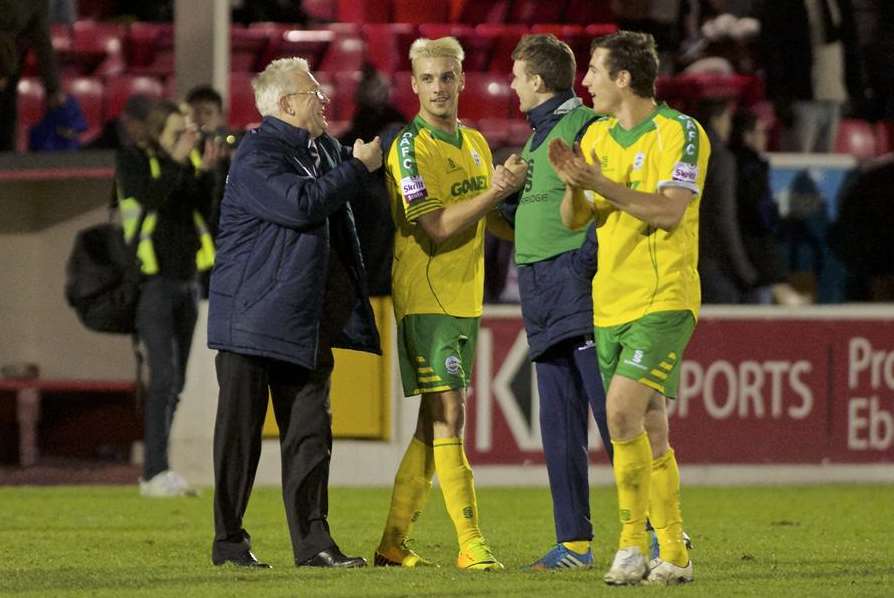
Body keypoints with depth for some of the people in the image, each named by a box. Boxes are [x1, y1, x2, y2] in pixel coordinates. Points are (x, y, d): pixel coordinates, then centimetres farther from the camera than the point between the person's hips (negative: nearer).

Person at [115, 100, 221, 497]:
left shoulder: (187, 162, 11)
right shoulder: (132, 162, -3)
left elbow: (203, 210, 0)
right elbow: (152, 200, -20)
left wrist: (204, 172, -12)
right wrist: (176, 162, -23)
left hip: (186, 281, 7)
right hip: (153, 283, -7)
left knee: (175, 382, 7)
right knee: (164, 376, -17)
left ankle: (155, 473, 11)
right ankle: (155, 472, -20)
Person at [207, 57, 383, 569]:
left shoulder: (324, 150, 14)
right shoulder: (256, 156, -13)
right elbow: (300, 203, -26)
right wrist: (358, 168, -17)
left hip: (307, 322, 8)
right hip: (254, 317, -8)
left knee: (311, 431, 4)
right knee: (241, 432, 0)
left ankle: (313, 541, 5)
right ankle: (229, 541, 6)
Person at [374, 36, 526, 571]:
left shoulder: (476, 144, 13)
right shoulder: (410, 149, -11)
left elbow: (492, 220, 23)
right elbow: (436, 228, -19)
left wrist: (513, 185, 6)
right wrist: (493, 191, -20)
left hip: (464, 297, 8)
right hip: (426, 298, -8)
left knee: (435, 422, 9)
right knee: (448, 416, -12)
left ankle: (394, 543, 15)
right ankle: (472, 545, -13)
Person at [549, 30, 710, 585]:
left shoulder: (679, 132, -9)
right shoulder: (597, 136, 13)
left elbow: (670, 211, -20)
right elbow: (574, 220, 11)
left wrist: (602, 184, -25)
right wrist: (574, 185, -10)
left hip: (663, 300, -7)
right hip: (611, 303, 7)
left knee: (623, 413, -20)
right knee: (650, 432, 8)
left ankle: (634, 541, -12)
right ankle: (673, 555, 12)